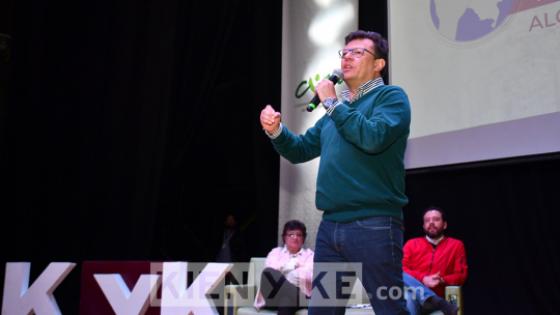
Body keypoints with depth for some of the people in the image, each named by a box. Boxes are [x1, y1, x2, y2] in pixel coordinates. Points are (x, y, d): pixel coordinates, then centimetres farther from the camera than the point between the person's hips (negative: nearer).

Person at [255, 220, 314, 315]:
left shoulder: (309, 254, 20)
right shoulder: (275, 252, 24)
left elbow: (310, 276, -1)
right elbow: (269, 271, 3)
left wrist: (284, 268, -5)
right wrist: (293, 265, -3)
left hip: (299, 295, -1)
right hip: (274, 295, 1)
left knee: (287, 297, -39)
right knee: (268, 272, -31)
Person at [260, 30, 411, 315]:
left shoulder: (391, 96, -1)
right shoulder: (338, 108, 21)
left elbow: (373, 138, -20)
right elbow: (301, 150, 22)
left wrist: (332, 103, -10)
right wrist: (275, 130, 2)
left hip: (373, 225, -7)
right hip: (330, 226, 7)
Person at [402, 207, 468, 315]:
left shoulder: (456, 245, 17)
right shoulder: (412, 243, 19)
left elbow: (461, 275, 9)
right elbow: (401, 269, 6)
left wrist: (441, 280, -13)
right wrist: (423, 279, -13)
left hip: (434, 296, -2)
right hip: (412, 290, 2)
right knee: (402, 276, -35)